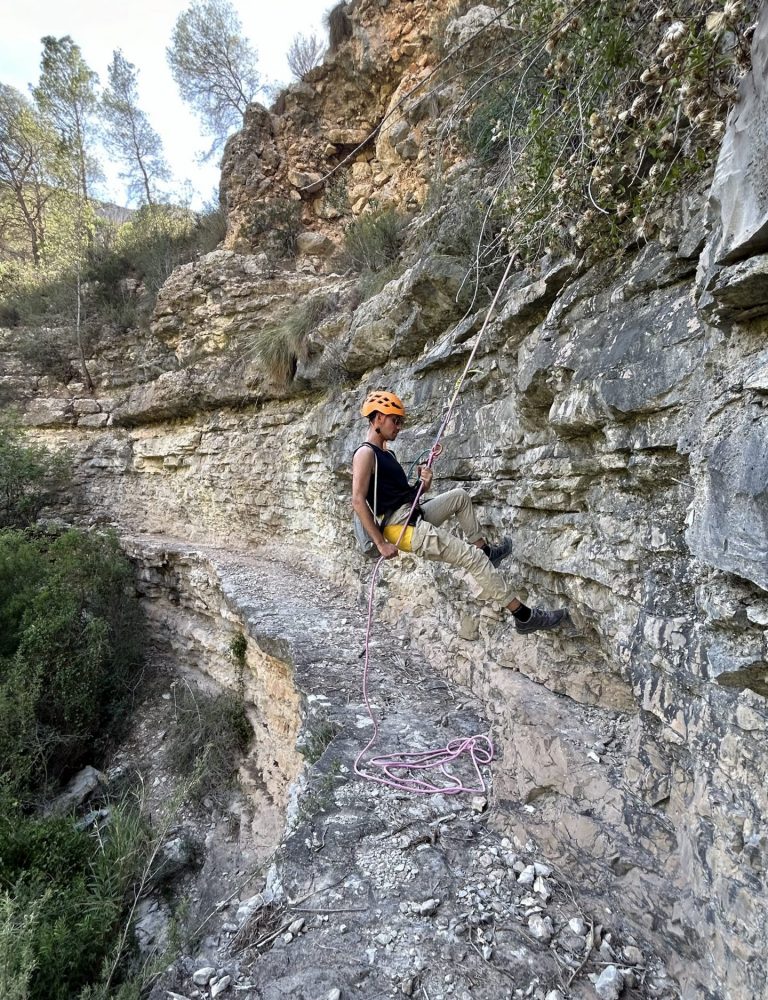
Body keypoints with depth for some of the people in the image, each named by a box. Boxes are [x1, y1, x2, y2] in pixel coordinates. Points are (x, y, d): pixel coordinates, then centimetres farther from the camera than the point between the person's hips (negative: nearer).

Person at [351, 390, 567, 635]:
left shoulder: (386, 453, 17)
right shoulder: (365, 454, -12)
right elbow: (358, 501, -22)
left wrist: (424, 484, -5)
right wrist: (382, 543, -24)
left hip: (414, 514, 10)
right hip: (400, 527, -10)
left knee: (460, 496, 24)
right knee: (473, 558, -10)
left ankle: (485, 550, 25)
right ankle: (524, 616, -4)